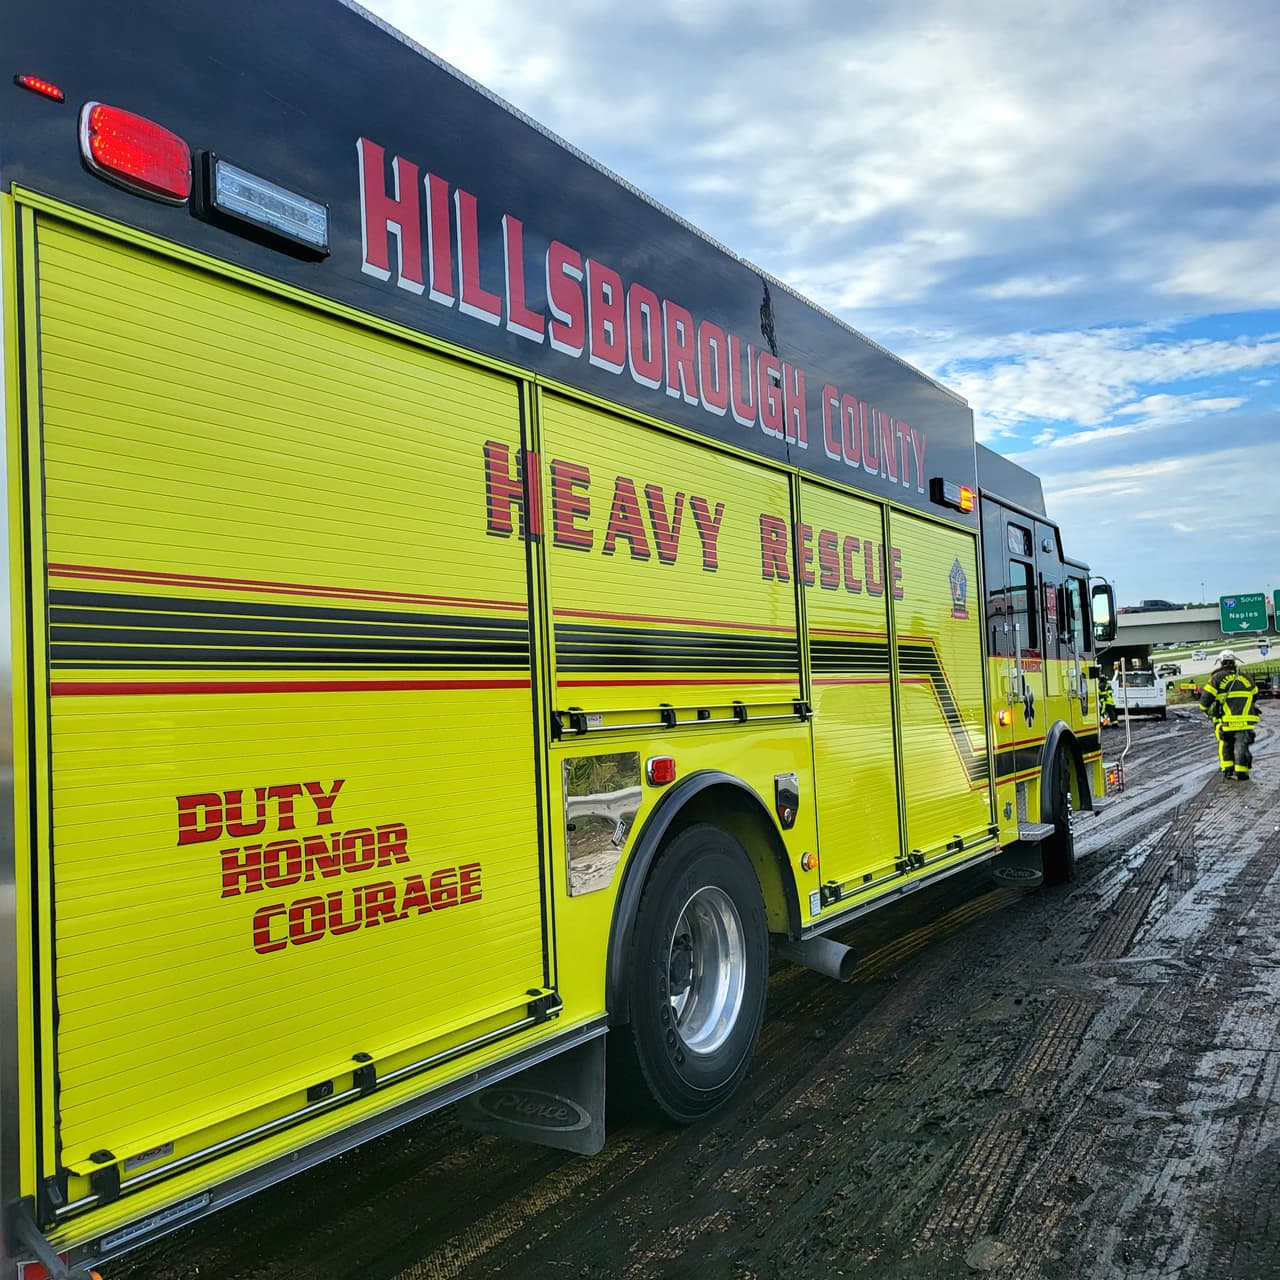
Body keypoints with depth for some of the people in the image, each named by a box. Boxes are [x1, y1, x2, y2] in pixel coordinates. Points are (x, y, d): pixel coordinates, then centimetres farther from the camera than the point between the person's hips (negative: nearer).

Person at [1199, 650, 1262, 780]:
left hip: (1226, 721, -1)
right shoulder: (1245, 678, 9)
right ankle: (1241, 772, -5)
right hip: (1246, 720, 1)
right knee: (1242, 745, 2)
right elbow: (1255, 696, 22)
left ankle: (1227, 769, 8)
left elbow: (1206, 698, -7)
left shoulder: (1217, 678, -3)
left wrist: (1207, 710, 13)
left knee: (1225, 745, 15)